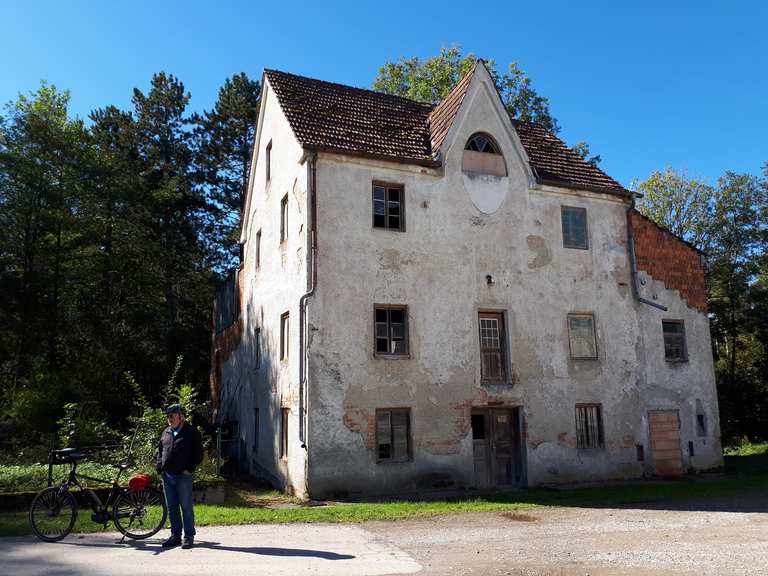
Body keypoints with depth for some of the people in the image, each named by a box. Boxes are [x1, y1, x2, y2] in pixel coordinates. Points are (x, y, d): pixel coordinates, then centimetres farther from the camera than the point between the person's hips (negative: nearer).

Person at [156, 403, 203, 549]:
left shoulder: (191, 432, -5)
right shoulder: (166, 432, 13)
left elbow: (198, 453, -6)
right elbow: (160, 450, 22)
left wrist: (189, 469, -12)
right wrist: (160, 468, 9)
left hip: (183, 476, -6)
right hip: (167, 476, 6)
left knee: (186, 507, -1)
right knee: (171, 508, 12)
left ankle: (189, 537, 7)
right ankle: (175, 536, 23)